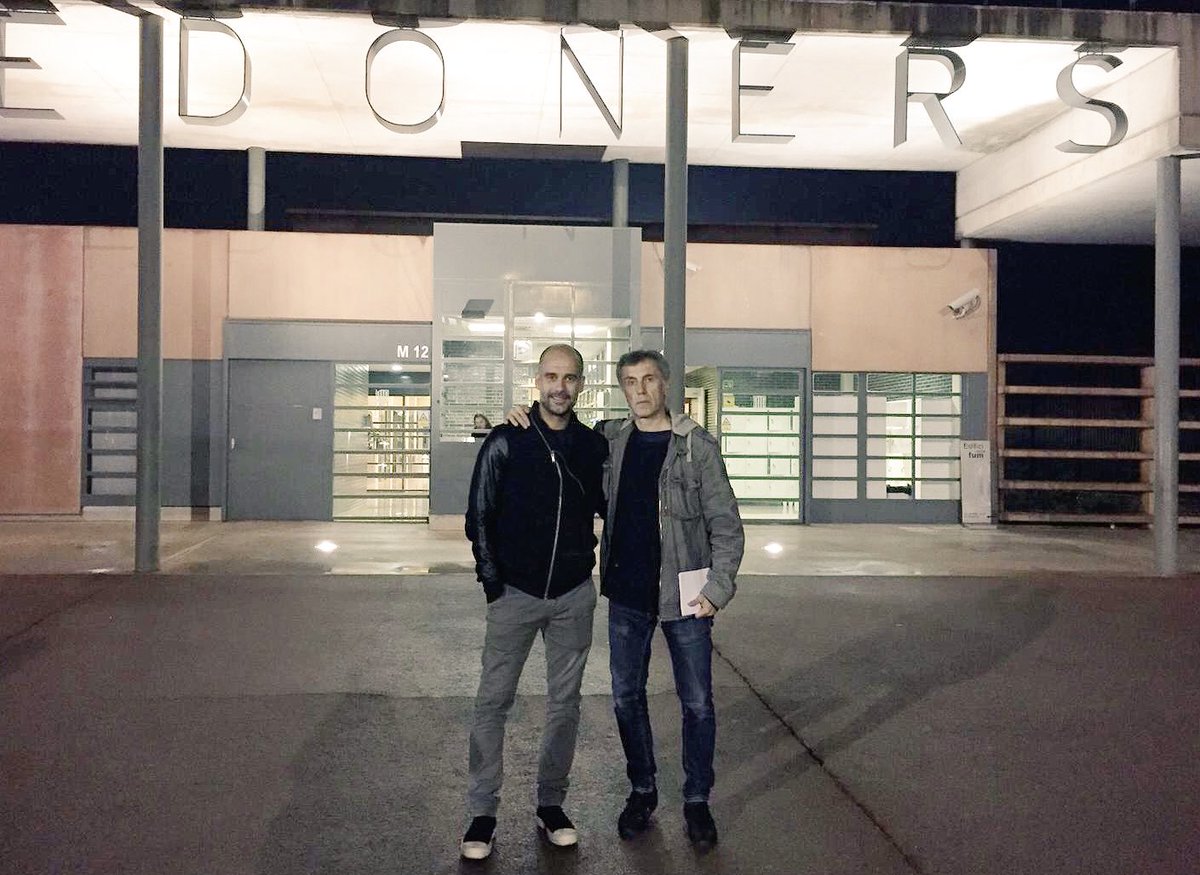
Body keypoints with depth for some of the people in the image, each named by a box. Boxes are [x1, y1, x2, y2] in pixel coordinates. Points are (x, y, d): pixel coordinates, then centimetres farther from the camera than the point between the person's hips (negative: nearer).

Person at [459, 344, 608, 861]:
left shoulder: (594, 447, 2)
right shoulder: (505, 443, -5)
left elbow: (609, 509, 15)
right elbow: (479, 517, -2)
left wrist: (606, 568, 5)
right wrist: (493, 581, -6)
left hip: (574, 595, 2)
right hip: (515, 593, -2)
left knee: (564, 703, 10)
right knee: (493, 702, 1)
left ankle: (551, 804, 24)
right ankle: (482, 813, 13)